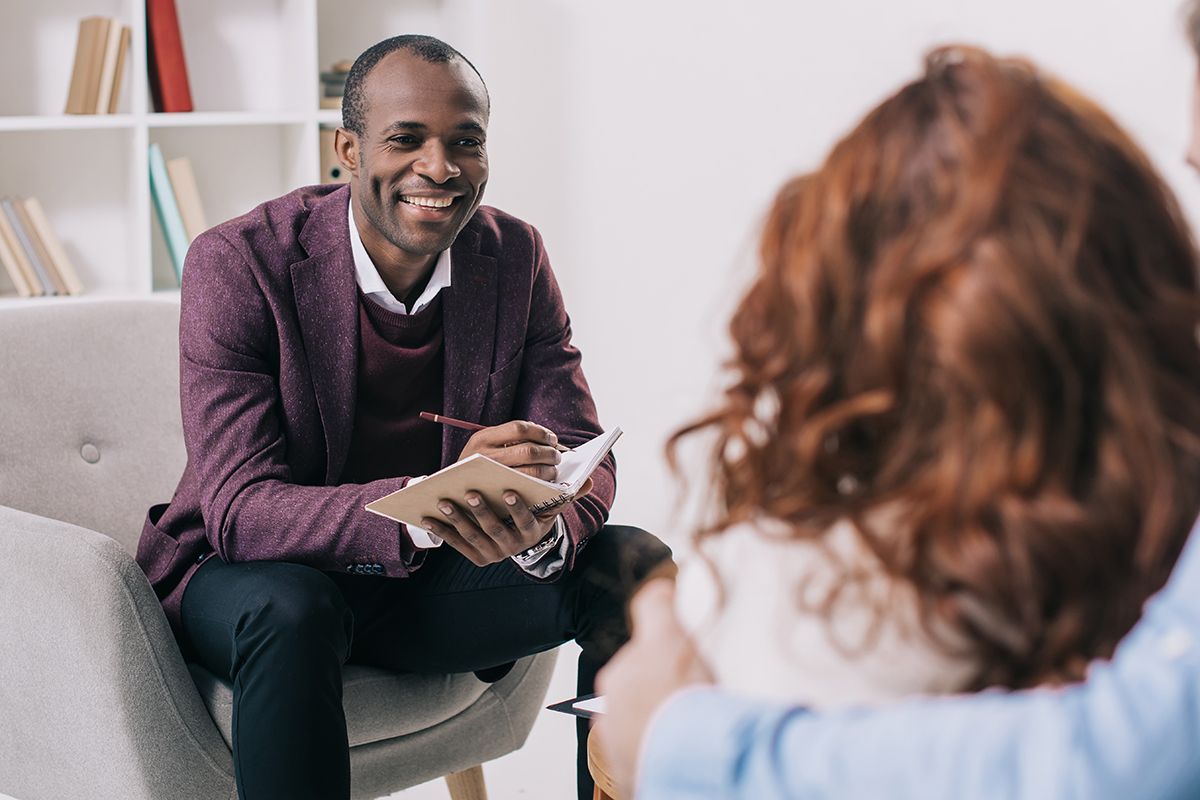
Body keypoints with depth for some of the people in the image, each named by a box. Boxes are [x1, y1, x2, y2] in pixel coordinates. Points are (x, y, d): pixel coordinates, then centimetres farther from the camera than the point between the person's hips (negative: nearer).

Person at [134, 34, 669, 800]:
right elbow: (238, 508, -26)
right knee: (292, 611, -37)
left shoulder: (515, 256, -5)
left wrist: (545, 527, -33)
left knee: (635, 565, -15)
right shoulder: (237, 264, -19)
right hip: (252, 572, -4)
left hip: (430, 579, 4)